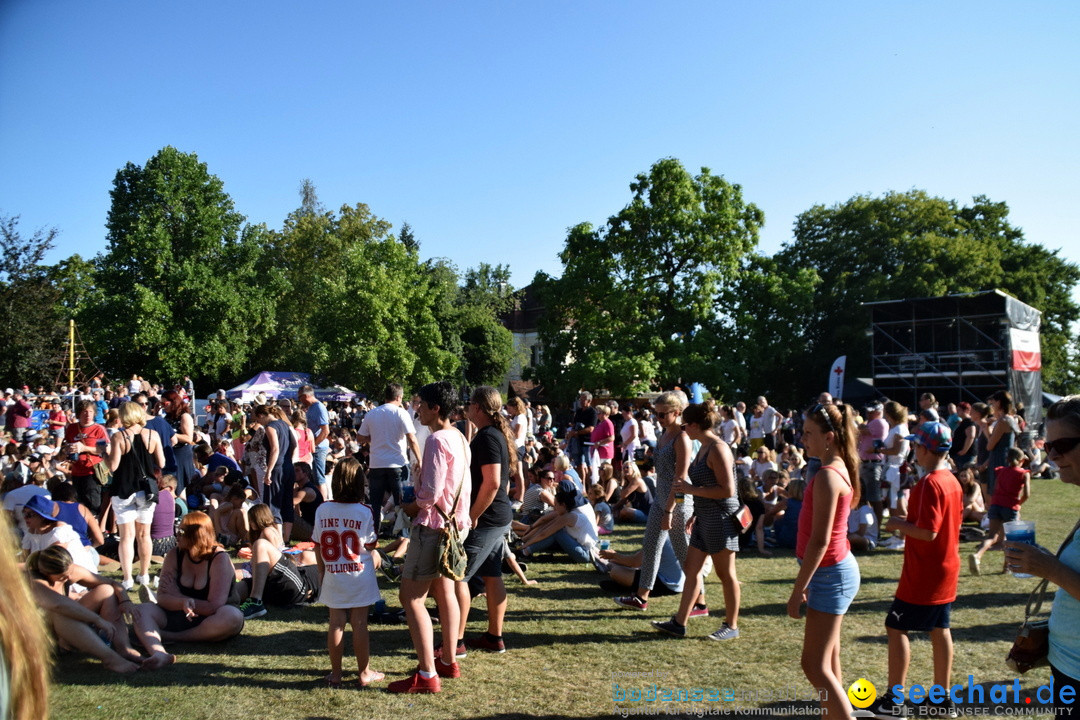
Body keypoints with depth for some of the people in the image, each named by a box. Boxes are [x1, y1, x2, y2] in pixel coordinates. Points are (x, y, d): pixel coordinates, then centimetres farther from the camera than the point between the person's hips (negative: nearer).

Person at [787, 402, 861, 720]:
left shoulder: (827, 476, -22)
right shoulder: (838, 469, 8)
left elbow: (819, 541, -24)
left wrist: (798, 591, -20)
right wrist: (806, 584, 19)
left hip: (830, 574, -10)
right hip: (836, 569, 10)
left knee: (815, 665, -4)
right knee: (828, 662, 17)